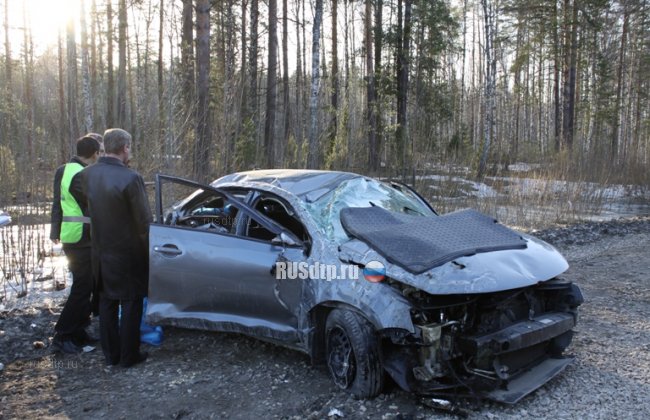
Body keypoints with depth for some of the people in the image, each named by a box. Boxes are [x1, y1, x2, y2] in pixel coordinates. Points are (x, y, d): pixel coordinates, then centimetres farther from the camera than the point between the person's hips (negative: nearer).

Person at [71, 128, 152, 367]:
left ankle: (110, 355, 25)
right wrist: (148, 250, -4)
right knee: (131, 305, 7)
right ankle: (129, 356, 16)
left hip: (101, 253, 6)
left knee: (106, 303, 16)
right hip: (128, 255, -6)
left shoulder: (88, 175, -2)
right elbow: (144, 221, -18)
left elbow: (73, 189, 22)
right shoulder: (131, 178, -22)